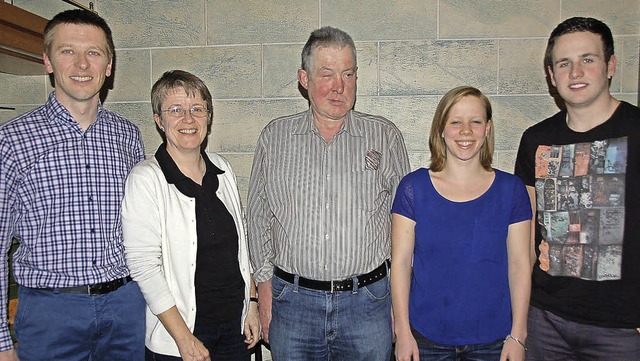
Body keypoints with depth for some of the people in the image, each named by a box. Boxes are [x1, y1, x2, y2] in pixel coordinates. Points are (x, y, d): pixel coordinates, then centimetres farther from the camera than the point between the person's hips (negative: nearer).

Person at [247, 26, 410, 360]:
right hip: (292, 301, 1)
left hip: (367, 302, 0)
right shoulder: (275, 136, 3)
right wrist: (265, 283, 3)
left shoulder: (385, 136, 0)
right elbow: (258, 217, 7)